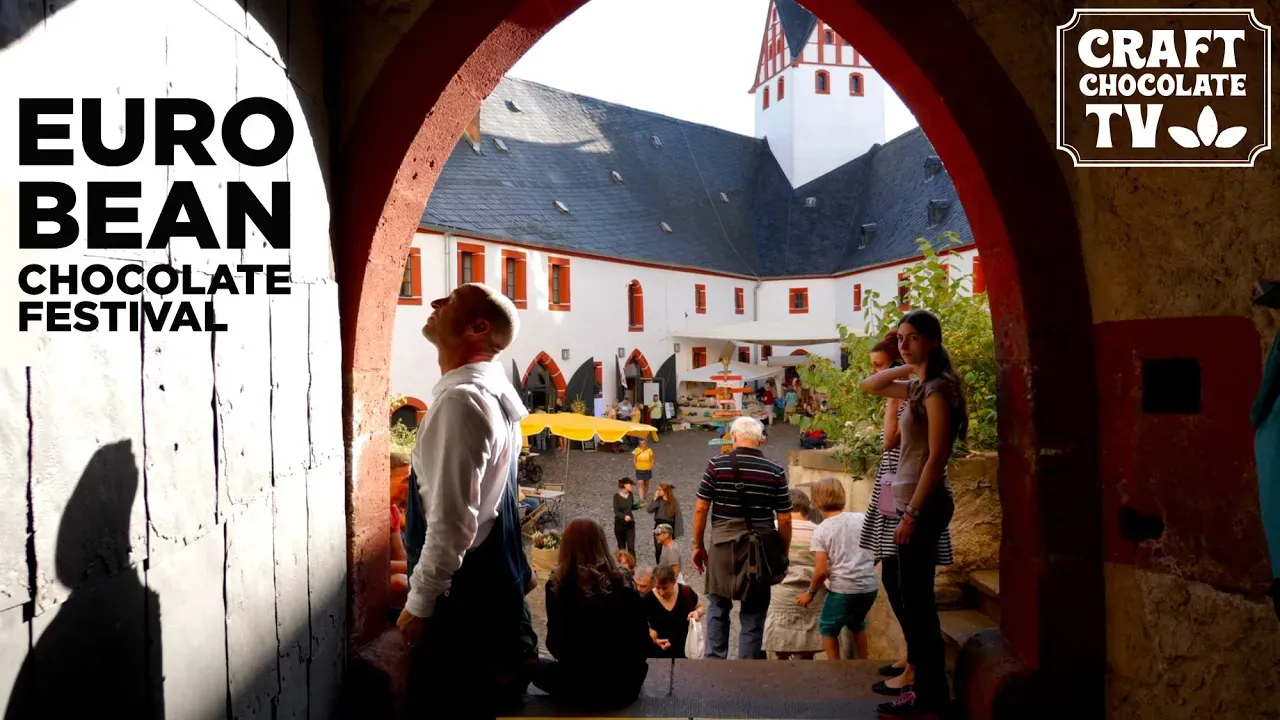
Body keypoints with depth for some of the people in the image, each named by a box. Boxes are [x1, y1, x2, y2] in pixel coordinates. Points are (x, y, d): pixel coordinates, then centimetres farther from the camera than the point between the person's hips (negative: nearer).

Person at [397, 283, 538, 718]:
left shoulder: (460, 399, -23)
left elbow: (451, 521, -25)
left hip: (462, 590, -9)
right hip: (494, 577, 9)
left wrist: (419, 601, -17)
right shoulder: (495, 391, 9)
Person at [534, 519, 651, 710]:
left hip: (579, 689, -3)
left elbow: (556, 646, -5)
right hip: (626, 687, 4)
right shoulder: (624, 583, -1)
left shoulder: (559, 585, -8)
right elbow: (643, 643, 2)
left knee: (536, 666, 25)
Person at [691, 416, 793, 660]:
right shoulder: (776, 471, -2)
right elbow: (784, 520, -1)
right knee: (753, 614, 9)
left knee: (718, 607, 14)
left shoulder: (716, 464, -3)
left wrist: (698, 545, 9)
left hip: (722, 546, 0)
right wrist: (783, 555, 10)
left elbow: (701, 508, -2)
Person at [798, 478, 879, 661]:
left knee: (828, 627, 17)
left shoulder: (821, 530, -7)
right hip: (870, 585, 5)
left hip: (843, 588, -5)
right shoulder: (862, 518, 3)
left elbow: (822, 570, -11)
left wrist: (810, 592, 4)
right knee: (857, 622, 30)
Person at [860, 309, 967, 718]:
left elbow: (937, 457, -19)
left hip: (923, 505, -10)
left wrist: (912, 513, -20)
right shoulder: (918, 387, 13)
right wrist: (908, 367, 11)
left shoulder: (937, 387, -14)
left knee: (917, 599, -4)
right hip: (914, 502, 10)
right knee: (914, 598, 14)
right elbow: (869, 386, 25)